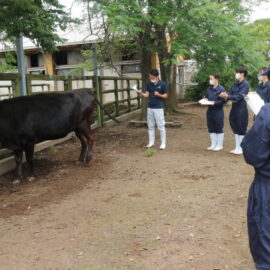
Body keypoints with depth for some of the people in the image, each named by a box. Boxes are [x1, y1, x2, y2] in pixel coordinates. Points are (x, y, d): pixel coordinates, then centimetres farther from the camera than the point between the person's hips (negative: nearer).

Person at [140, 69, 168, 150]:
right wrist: (142, 94, -18)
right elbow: (147, 95, 3)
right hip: (150, 107, 5)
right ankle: (151, 142, 21)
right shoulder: (149, 84, 6)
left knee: (161, 126, -1)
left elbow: (166, 96, -3)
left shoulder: (162, 84, -6)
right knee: (150, 126, 11)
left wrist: (159, 95, -21)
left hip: (159, 108, -5)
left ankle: (163, 143, 8)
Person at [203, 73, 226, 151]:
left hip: (218, 111, -7)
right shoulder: (209, 89, 7)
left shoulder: (221, 89, -12)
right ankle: (213, 144, 25)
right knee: (211, 128, 13)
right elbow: (206, 97, 18)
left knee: (219, 129, 4)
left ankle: (219, 145, 16)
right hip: (210, 111, 7)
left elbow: (223, 100, -14)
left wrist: (215, 103, -23)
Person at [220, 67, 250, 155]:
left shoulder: (245, 84, -12)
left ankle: (241, 149, 9)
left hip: (241, 108, -8)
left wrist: (228, 97, -29)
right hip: (234, 107, 8)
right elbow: (231, 93, 5)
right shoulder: (235, 83, 9)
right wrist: (226, 95, -17)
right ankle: (237, 147, 22)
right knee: (235, 128, 12)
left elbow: (239, 96, -21)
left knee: (241, 128, 0)